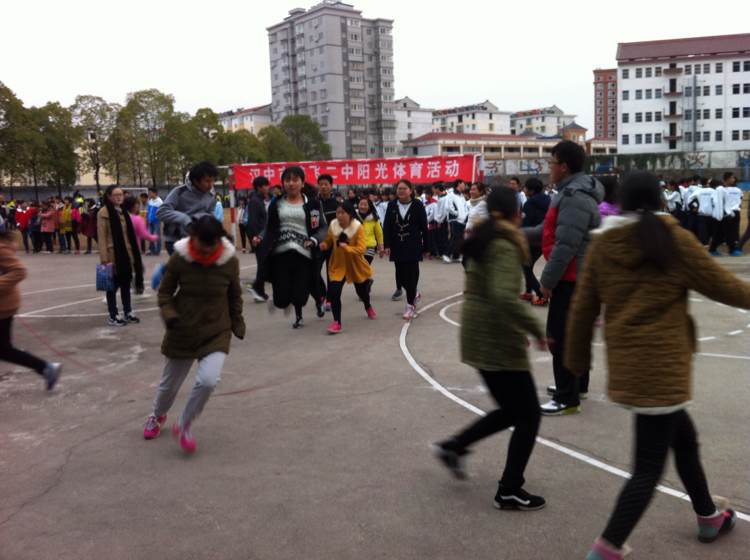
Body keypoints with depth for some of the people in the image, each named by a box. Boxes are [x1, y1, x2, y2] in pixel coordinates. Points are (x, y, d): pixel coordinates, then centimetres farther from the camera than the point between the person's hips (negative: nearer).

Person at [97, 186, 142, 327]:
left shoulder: (123, 212, 14)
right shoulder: (104, 212, -9)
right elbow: (101, 237, -13)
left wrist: (135, 254, 14)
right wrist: (104, 258, -18)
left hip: (127, 255, 7)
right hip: (113, 256, -7)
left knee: (126, 284, 13)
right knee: (113, 285, 2)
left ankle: (128, 312, 22)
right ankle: (113, 316, 10)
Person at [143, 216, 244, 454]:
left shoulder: (230, 260, -12)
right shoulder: (179, 258, -15)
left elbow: (235, 295, 5)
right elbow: (165, 291, -2)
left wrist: (237, 323, 9)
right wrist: (168, 314, -18)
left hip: (217, 331, 0)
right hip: (183, 330, 1)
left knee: (208, 380, -22)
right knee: (170, 382, 17)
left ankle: (184, 425, 6)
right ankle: (157, 415, 52)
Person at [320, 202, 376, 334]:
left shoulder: (358, 228, -20)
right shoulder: (333, 226, -9)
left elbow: (362, 249, -26)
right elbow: (329, 241, 9)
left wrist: (347, 248, -40)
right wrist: (325, 245, -14)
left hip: (356, 266, -1)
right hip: (338, 265, 2)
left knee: (362, 291, 18)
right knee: (334, 292, -17)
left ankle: (368, 307, 54)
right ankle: (336, 322, -4)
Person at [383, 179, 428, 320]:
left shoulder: (418, 206, -4)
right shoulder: (392, 205, 3)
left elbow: (424, 228, -2)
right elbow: (387, 227, 2)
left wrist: (426, 247, -2)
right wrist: (387, 245, -7)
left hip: (413, 247, -3)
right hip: (397, 247, 3)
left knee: (411, 275, -4)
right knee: (401, 276, 6)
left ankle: (410, 305, 6)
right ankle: (414, 293, 35)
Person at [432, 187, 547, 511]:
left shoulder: (482, 240, 11)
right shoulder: (503, 245, -17)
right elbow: (504, 296, -31)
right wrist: (537, 330, -22)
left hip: (479, 335, 9)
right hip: (498, 339, -9)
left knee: (511, 410, 20)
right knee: (528, 416, 3)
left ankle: (453, 447, 23)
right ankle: (509, 492, 11)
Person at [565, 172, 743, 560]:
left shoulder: (602, 244, 2)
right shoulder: (674, 239, -7)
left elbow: (582, 309, 5)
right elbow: (721, 285, 3)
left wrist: (577, 360, 17)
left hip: (625, 363, 6)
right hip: (663, 363, -6)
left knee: (684, 437, 26)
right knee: (649, 467, 1)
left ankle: (709, 518, 44)